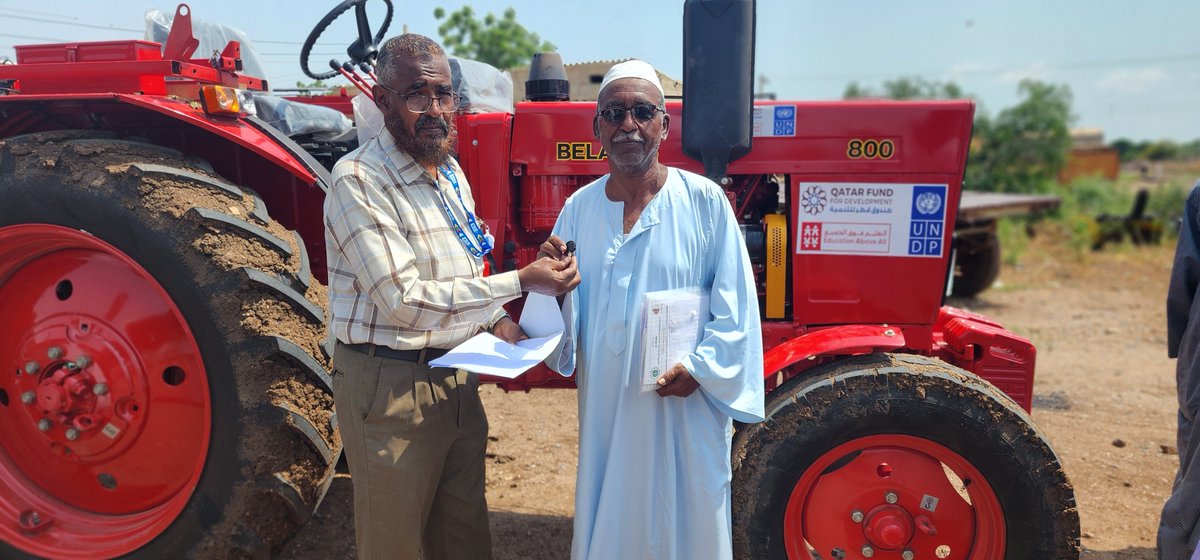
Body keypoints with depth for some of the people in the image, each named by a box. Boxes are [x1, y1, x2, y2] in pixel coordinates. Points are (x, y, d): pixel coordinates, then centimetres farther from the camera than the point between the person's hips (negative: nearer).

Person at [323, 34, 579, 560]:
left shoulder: (450, 172, 8)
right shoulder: (357, 181, -18)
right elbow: (404, 300, -24)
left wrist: (497, 320, 0)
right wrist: (520, 281, -23)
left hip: (458, 378, 7)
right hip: (390, 384, -7)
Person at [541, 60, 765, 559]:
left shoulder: (705, 201, -6)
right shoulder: (579, 208, 3)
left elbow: (736, 307, -4)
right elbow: (564, 316, 7)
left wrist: (701, 367, -16)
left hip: (686, 407, -3)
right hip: (605, 407, 3)